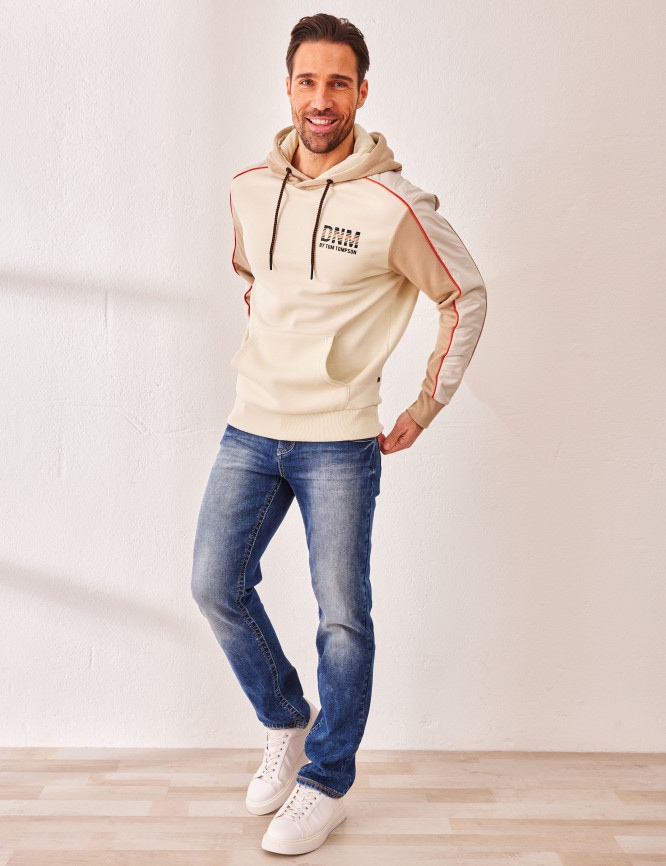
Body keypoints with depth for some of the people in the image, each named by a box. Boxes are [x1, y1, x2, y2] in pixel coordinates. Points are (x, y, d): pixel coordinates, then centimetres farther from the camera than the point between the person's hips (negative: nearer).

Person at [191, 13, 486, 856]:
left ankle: (326, 783, 21)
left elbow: (467, 297, -1)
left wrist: (422, 412, -2)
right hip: (250, 430, 5)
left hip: (339, 443, -4)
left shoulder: (393, 204, -10)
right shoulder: (249, 189, 5)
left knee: (343, 616, 1)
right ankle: (285, 724, 29)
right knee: (215, 584, 5)